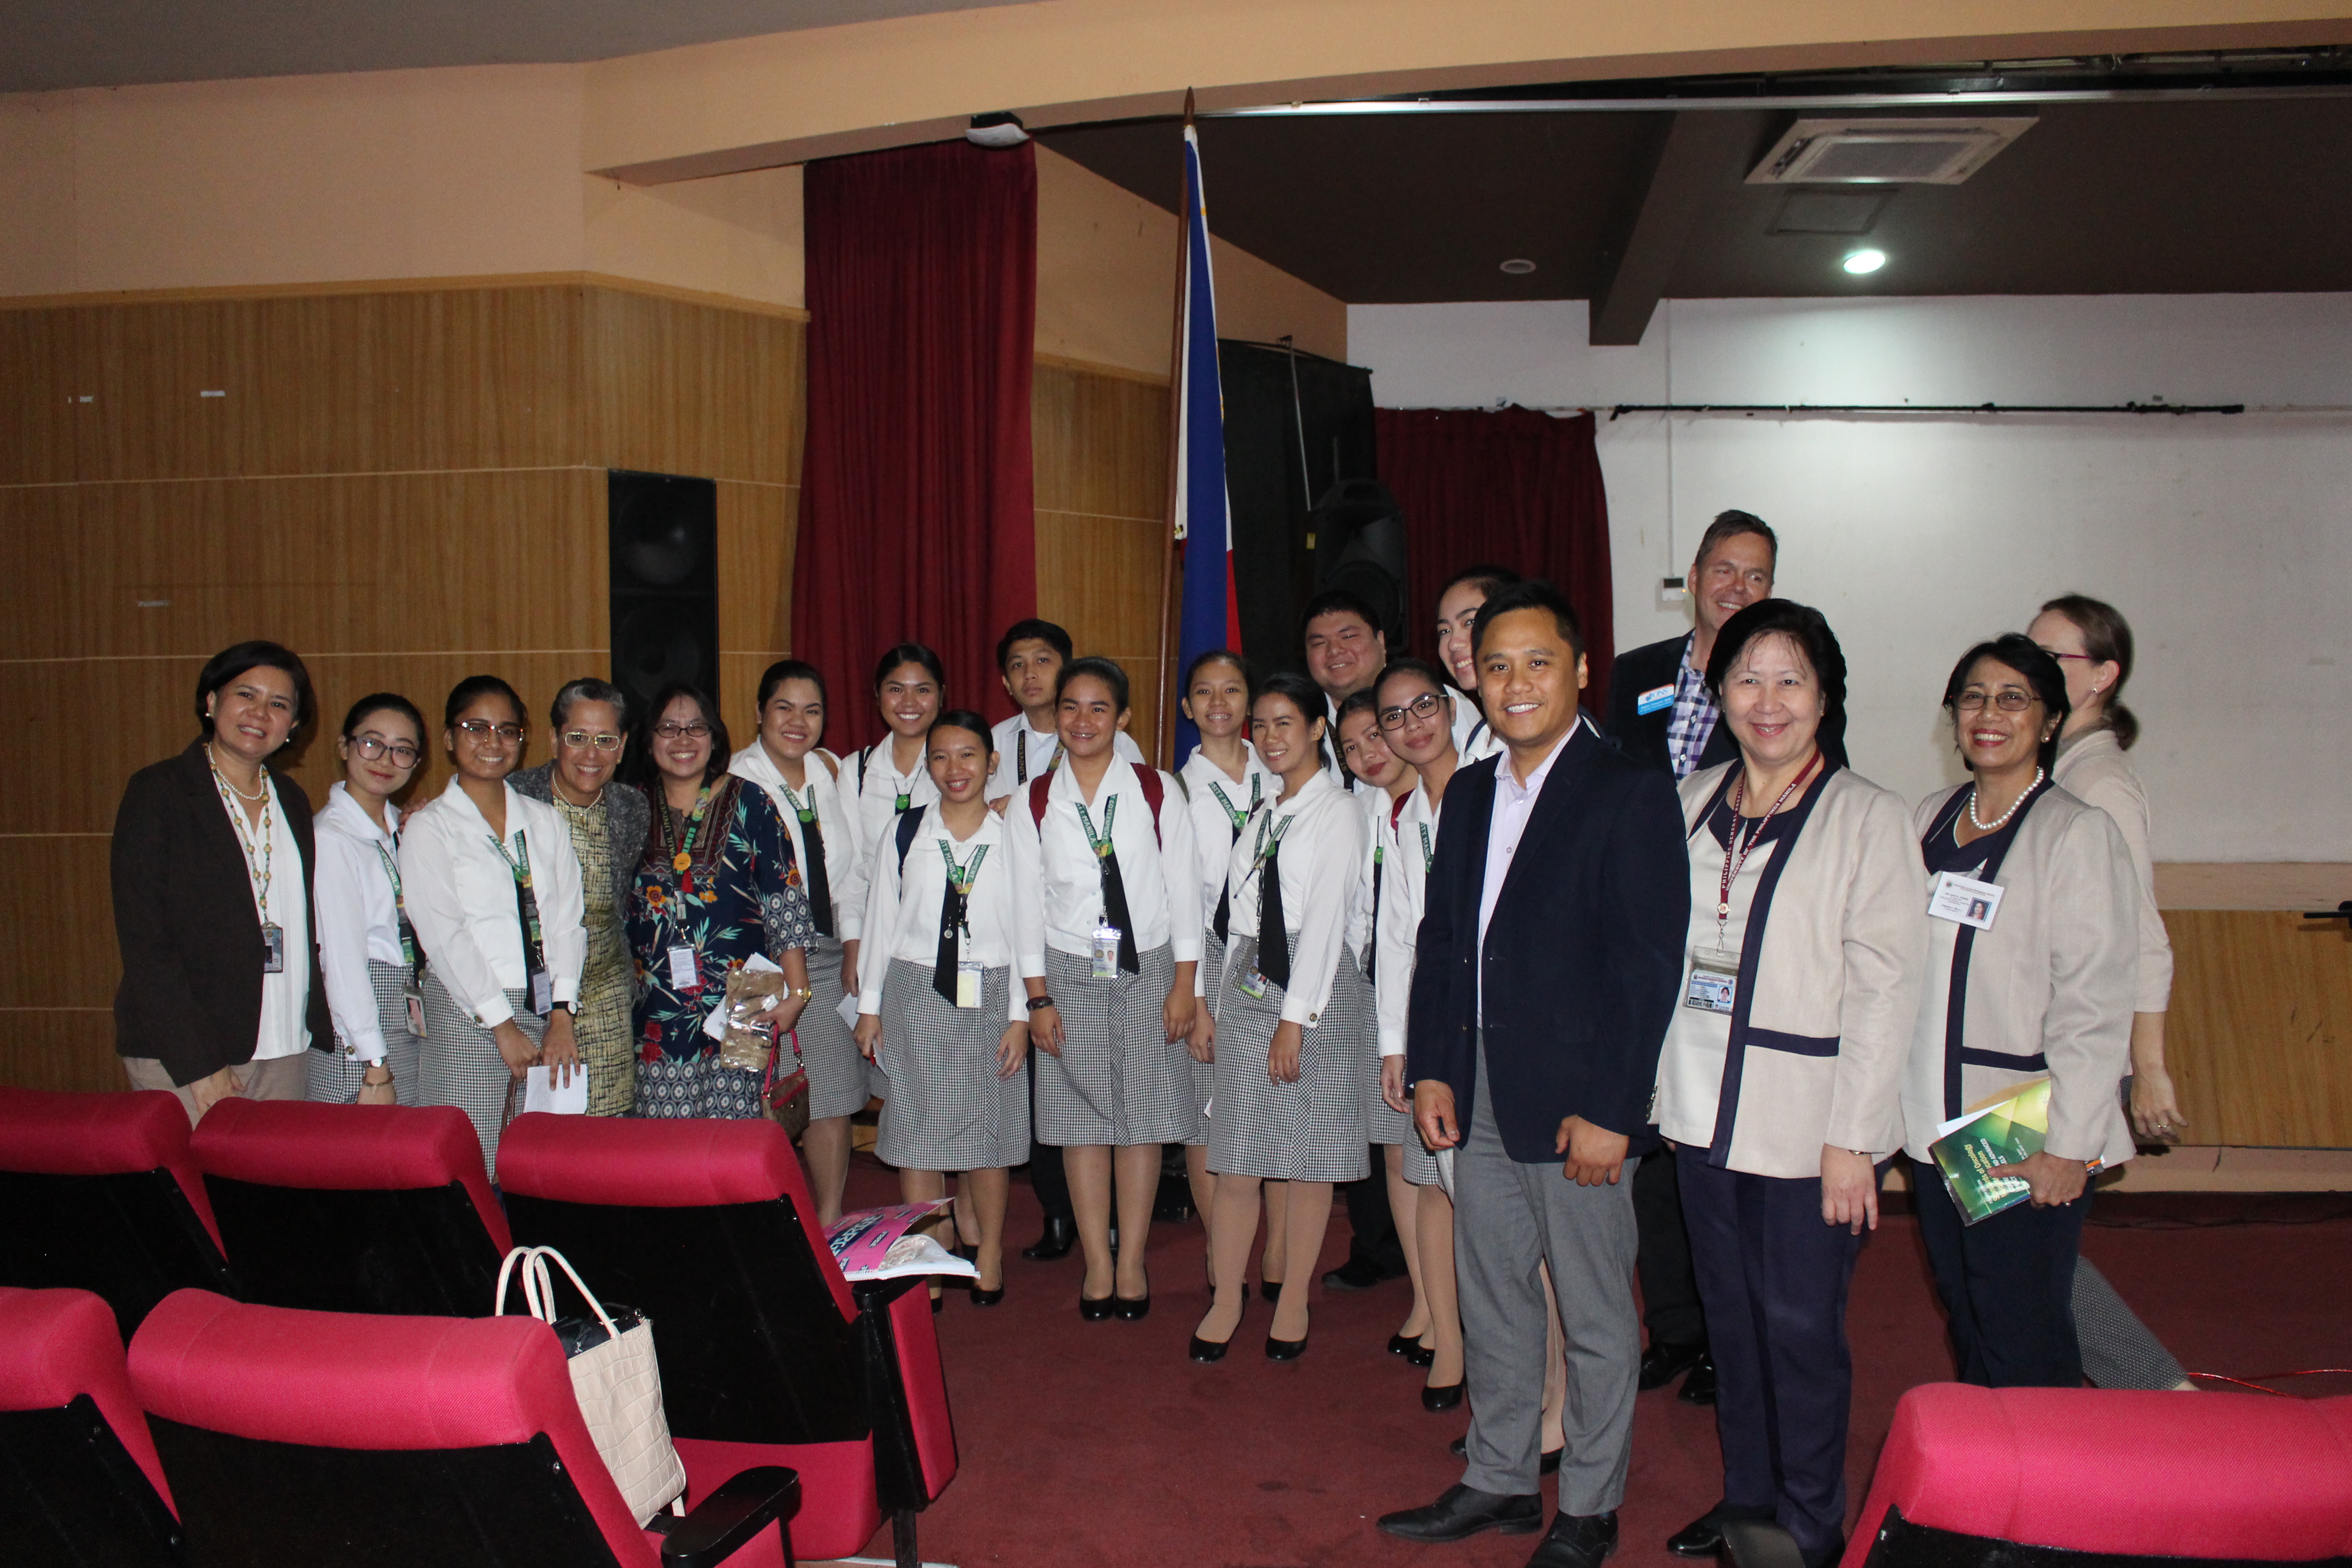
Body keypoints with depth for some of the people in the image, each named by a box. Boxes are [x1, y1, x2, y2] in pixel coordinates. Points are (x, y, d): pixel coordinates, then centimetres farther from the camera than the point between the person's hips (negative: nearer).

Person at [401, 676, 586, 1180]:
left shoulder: (544, 821, 13)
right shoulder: (429, 827, 1)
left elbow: (567, 919, 7)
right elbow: (444, 935, -7)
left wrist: (561, 1015, -5)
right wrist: (502, 1024, -11)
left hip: (546, 1015, 3)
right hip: (467, 1016, -3)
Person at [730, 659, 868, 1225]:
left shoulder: (829, 772, 11)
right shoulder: (737, 782, -6)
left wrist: (853, 953, 9)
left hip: (828, 959, 5)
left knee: (833, 1104, 5)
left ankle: (829, 1232, 17)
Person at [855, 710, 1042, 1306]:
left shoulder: (1014, 838, 0)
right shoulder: (906, 833, 3)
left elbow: (1030, 932, 0)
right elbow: (880, 921, 7)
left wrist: (1022, 1015, -3)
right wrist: (870, 1005, 5)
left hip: (989, 999, -1)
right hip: (914, 998, 1)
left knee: (988, 1129, 5)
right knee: (916, 1128, 5)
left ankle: (989, 1253, 23)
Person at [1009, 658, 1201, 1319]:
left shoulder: (1156, 791, -1)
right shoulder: (1033, 801, 2)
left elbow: (1183, 888, 0)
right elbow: (1027, 900, 2)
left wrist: (1184, 985, -3)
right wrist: (1037, 999, -1)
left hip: (1147, 968, -1)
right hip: (1069, 972, 1)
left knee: (1142, 1116, 4)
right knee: (1081, 1118, 4)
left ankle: (1131, 1263, 16)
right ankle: (1097, 1265, 16)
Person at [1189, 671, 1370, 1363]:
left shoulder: (1337, 810, -5)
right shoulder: (1266, 813, 16)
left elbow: (1324, 917, -12)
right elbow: (1244, 913, 14)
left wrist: (1295, 1017, -15)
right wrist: (1226, 997, 9)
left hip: (1317, 987, -6)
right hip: (1248, 984, 6)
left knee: (1309, 1154, 4)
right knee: (1236, 1154, 5)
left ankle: (1293, 1300, 17)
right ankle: (1226, 1300, 15)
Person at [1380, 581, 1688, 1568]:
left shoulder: (1629, 795, -10)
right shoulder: (1468, 793, 11)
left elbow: (1649, 965, -14)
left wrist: (1609, 1111, -17)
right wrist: (1431, 1069, 6)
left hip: (1577, 1104, -6)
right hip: (1480, 1098, 7)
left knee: (1595, 1317, 9)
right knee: (1490, 1299, 18)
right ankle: (1499, 1479, 34)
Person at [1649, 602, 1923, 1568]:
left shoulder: (1867, 818, -7)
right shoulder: (1693, 804, 7)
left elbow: (1884, 990, -9)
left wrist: (1852, 1139, -12)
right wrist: (1662, 1088, 7)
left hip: (1807, 1124, -4)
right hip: (1702, 1115, 5)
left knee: (1800, 1327, 3)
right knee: (1730, 1319, 15)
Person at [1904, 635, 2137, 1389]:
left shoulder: (2079, 833, -8)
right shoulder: (1931, 819, 9)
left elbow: (2095, 1004, -12)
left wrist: (2067, 1145, -15)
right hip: (1936, 1121, 6)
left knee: (2021, 1341, -2)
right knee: (1965, 1321, 15)